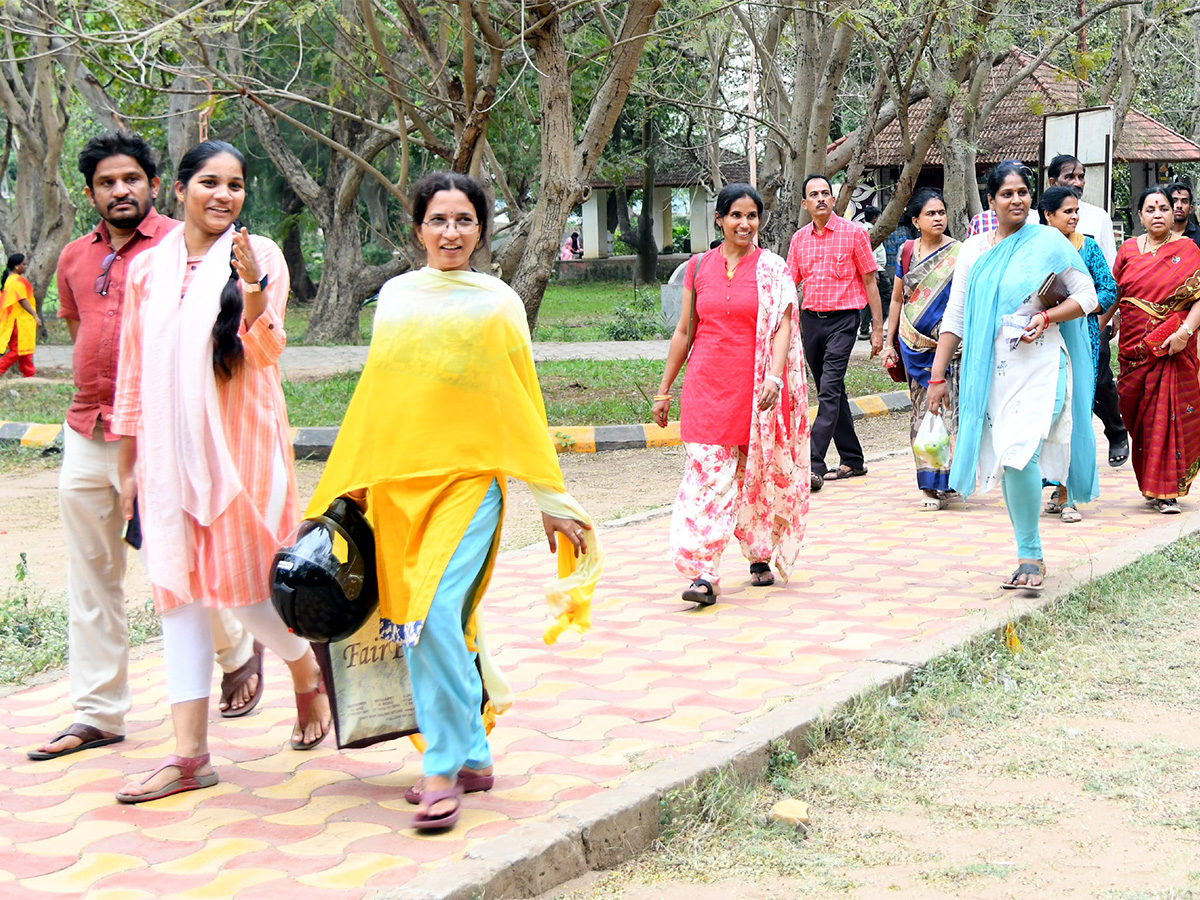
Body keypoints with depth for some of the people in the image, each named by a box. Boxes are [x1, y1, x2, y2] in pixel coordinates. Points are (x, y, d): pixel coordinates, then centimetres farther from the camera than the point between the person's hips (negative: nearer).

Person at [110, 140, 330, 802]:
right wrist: (128, 464, 14)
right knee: (177, 589, 3)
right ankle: (189, 754, 6)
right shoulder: (148, 268, 10)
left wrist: (253, 287, -28)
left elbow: (264, 353, -11)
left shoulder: (259, 255, -1)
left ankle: (307, 672, 32)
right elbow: (133, 372, 14)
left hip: (239, 443, -4)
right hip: (168, 450, 4)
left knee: (246, 585, -1)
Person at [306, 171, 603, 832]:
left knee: (435, 616, -18)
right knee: (424, 626, 5)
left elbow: (521, 406, 4)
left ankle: (445, 767, -7)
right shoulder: (396, 296, 12)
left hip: (468, 479, -4)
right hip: (395, 481, 4)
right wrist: (347, 486, 20)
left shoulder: (497, 304, 2)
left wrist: (551, 499, 3)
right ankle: (473, 757, 19)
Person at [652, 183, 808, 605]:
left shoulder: (773, 269, 1)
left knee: (758, 476, 8)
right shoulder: (699, 267, 7)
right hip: (706, 387, 1)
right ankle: (704, 574, -10)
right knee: (708, 478, -6)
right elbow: (684, 331, 12)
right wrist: (664, 389, 13)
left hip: (756, 389, -1)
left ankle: (760, 557, 27)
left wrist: (774, 376, -25)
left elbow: (783, 326, -8)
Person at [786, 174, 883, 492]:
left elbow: (870, 281, 0)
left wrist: (877, 328, -2)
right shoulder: (799, 239, 10)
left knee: (829, 391, -15)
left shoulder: (853, 233, -2)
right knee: (831, 392, 11)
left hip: (842, 319, -5)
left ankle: (813, 465, -19)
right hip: (810, 319, 5)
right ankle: (853, 460, 22)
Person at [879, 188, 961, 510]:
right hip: (914, 344, 3)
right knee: (923, 409, 4)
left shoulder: (959, 253, -1)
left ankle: (945, 480, 3)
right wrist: (889, 343, 13)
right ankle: (930, 486, 9)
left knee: (947, 408, -6)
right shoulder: (907, 251, 8)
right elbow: (897, 299, 15)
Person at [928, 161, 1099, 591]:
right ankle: (1031, 556, 18)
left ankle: (1029, 556, -6)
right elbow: (955, 316, 12)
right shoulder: (973, 250, 11)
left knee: (1020, 454, -19)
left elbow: (1087, 297, 3)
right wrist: (937, 375, 8)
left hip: (1037, 365, -4)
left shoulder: (1049, 242, 1)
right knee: (1005, 461, 7)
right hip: (989, 368, 4)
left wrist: (1047, 317, -13)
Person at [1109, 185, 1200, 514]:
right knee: (1139, 416, 7)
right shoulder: (1128, 250, 10)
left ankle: (1166, 490, -1)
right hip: (1134, 348, 3)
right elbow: (1113, 295, 15)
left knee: (1169, 413, -6)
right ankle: (1151, 484, 21)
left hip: (1171, 348, -3)